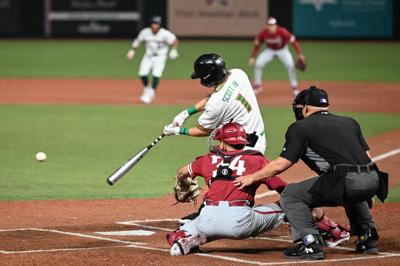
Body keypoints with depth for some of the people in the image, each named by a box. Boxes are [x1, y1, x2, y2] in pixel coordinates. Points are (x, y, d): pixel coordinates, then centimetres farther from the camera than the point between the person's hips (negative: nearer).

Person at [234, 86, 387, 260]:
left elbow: (280, 165, 6)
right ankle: (368, 240, 29)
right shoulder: (349, 122, 27)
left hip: (346, 183, -7)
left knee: (290, 195, 7)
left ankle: (310, 244, -5)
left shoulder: (301, 127, 9)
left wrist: (252, 177, 20)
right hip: (373, 181, 7)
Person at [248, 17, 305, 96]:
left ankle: (294, 87, -4)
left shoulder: (283, 32, -32)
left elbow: (293, 41, -26)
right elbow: (257, 45, -8)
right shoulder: (263, 34, -24)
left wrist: (300, 54, -30)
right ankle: (257, 85, 5)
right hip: (269, 50, 2)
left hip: (282, 50, -2)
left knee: (290, 65, -21)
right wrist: (252, 57, -9)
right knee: (258, 64, -15)